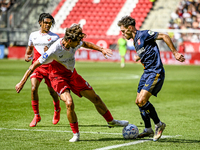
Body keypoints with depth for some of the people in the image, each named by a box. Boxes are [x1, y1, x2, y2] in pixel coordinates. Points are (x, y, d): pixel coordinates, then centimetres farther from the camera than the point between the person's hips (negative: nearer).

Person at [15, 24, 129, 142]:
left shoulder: (75, 43, -14)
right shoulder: (54, 51, -32)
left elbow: (86, 44, 13)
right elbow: (35, 65, -24)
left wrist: (101, 49, 4)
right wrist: (22, 82, -23)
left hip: (72, 74, 6)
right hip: (58, 77, -6)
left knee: (95, 98, 10)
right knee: (69, 103, -29)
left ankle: (111, 121, 34)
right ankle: (76, 134, -10)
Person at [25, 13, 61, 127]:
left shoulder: (54, 37, 1)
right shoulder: (33, 35, 11)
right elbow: (30, 47, 29)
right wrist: (27, 56, 10)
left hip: (49, 66, -2)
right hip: (36, 66, 2)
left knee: (52, 91, 5)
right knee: (34, 88, -15)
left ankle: (57, 109, 37)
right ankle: (36, 116, -3)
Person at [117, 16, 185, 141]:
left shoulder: (143, 35, -12)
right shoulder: (135, 41, 16)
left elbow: (164, 36, -13)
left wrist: (175, 52, -13)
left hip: (155, 73, -10)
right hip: (147, 73, 10)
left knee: (142, 100, -18)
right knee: (139, 102, 10)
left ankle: (159, 124, 0)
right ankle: (148, 130, 24)